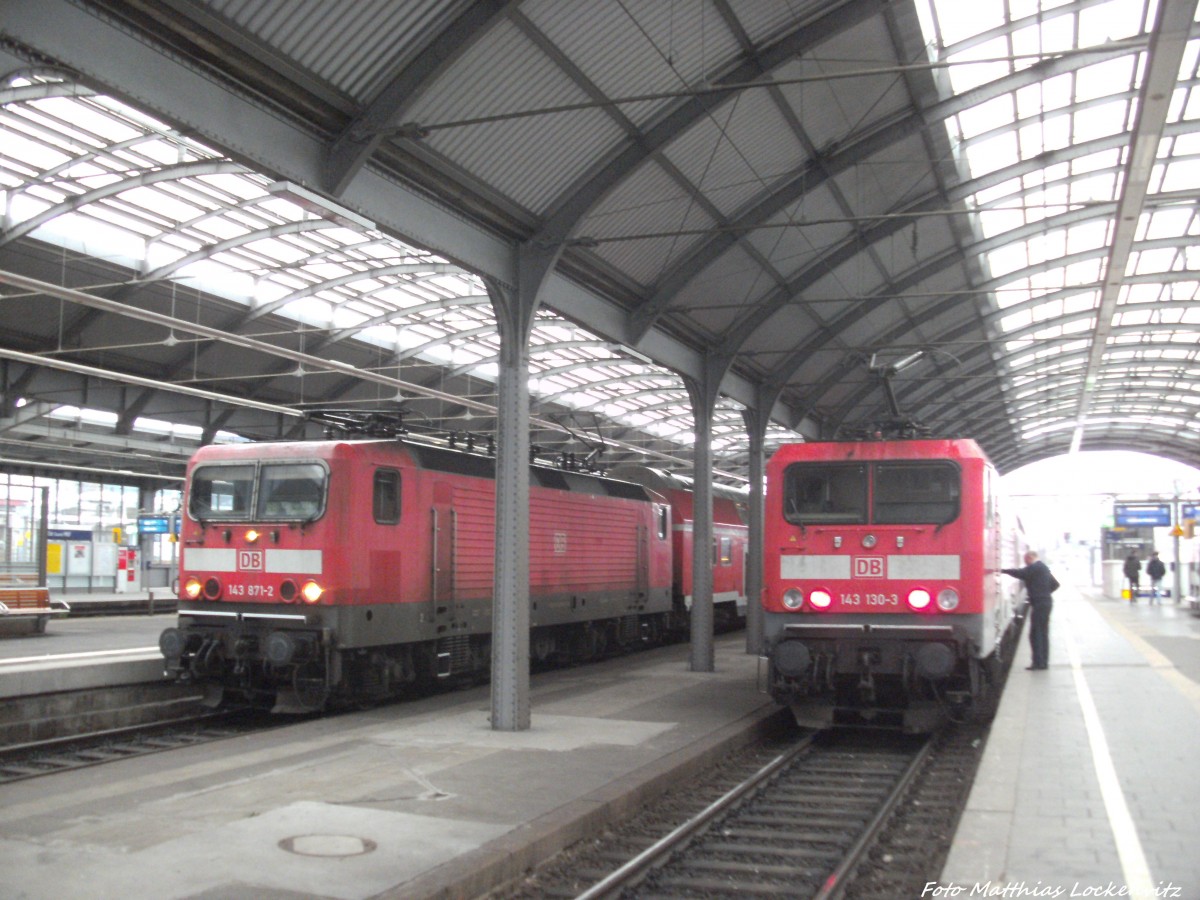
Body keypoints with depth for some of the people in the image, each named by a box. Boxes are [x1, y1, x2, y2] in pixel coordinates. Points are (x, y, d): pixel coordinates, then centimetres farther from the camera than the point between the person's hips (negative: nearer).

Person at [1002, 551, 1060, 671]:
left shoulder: (1035, 567, -10)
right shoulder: (1044, 567, 19)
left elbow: (1021, 573, -24)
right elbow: (1055, 584, 26)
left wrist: (1003, 570, -18)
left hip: (1039, 604, -10)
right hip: (1046, 602, 10)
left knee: (1035, 634, -7)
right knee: (1043, 633, 13)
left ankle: (1038, 663, -9)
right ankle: (1044, 662, 17)